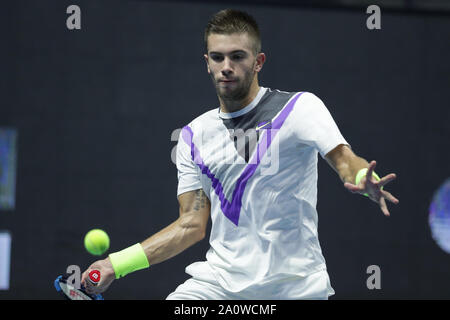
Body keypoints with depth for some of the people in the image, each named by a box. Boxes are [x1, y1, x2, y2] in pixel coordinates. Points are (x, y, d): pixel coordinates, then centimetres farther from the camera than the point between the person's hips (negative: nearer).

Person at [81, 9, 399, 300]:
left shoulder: (300, 107, -1)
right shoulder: (194, 135, 11)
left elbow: (343, 157, -16)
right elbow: (191, 225, 11)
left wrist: (364, 179, -40)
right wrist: (117, 263, 3)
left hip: (295, 286, -3)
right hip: (218, 282, 3)